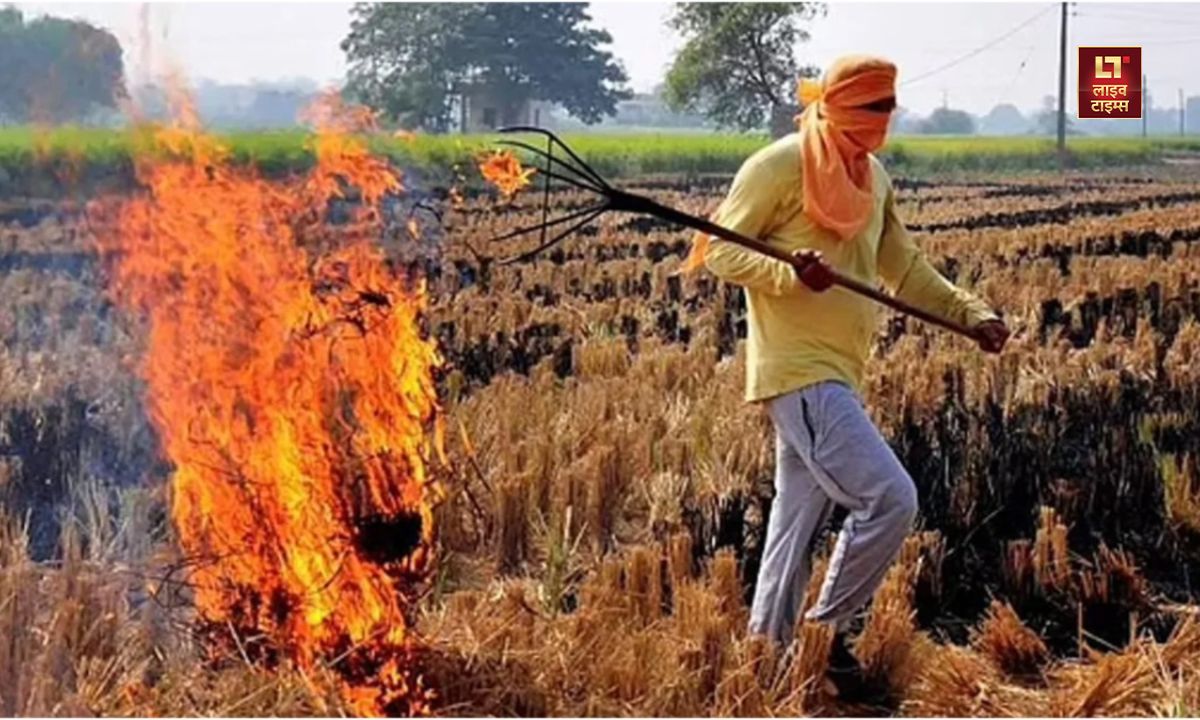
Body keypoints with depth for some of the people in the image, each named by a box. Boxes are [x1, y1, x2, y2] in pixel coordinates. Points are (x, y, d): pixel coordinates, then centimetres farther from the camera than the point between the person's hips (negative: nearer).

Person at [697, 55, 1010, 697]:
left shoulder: (874, 178, 15)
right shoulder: (780, 165, -9)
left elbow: (905, 269, 20)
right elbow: (720, 250, -9)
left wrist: (970, 312, 7)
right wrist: (790, 275, -25)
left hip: (837, 374, 8)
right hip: (799, 371, -8)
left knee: (798, 522, 12)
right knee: (890, 498, -15)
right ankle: (827, 628, 0)